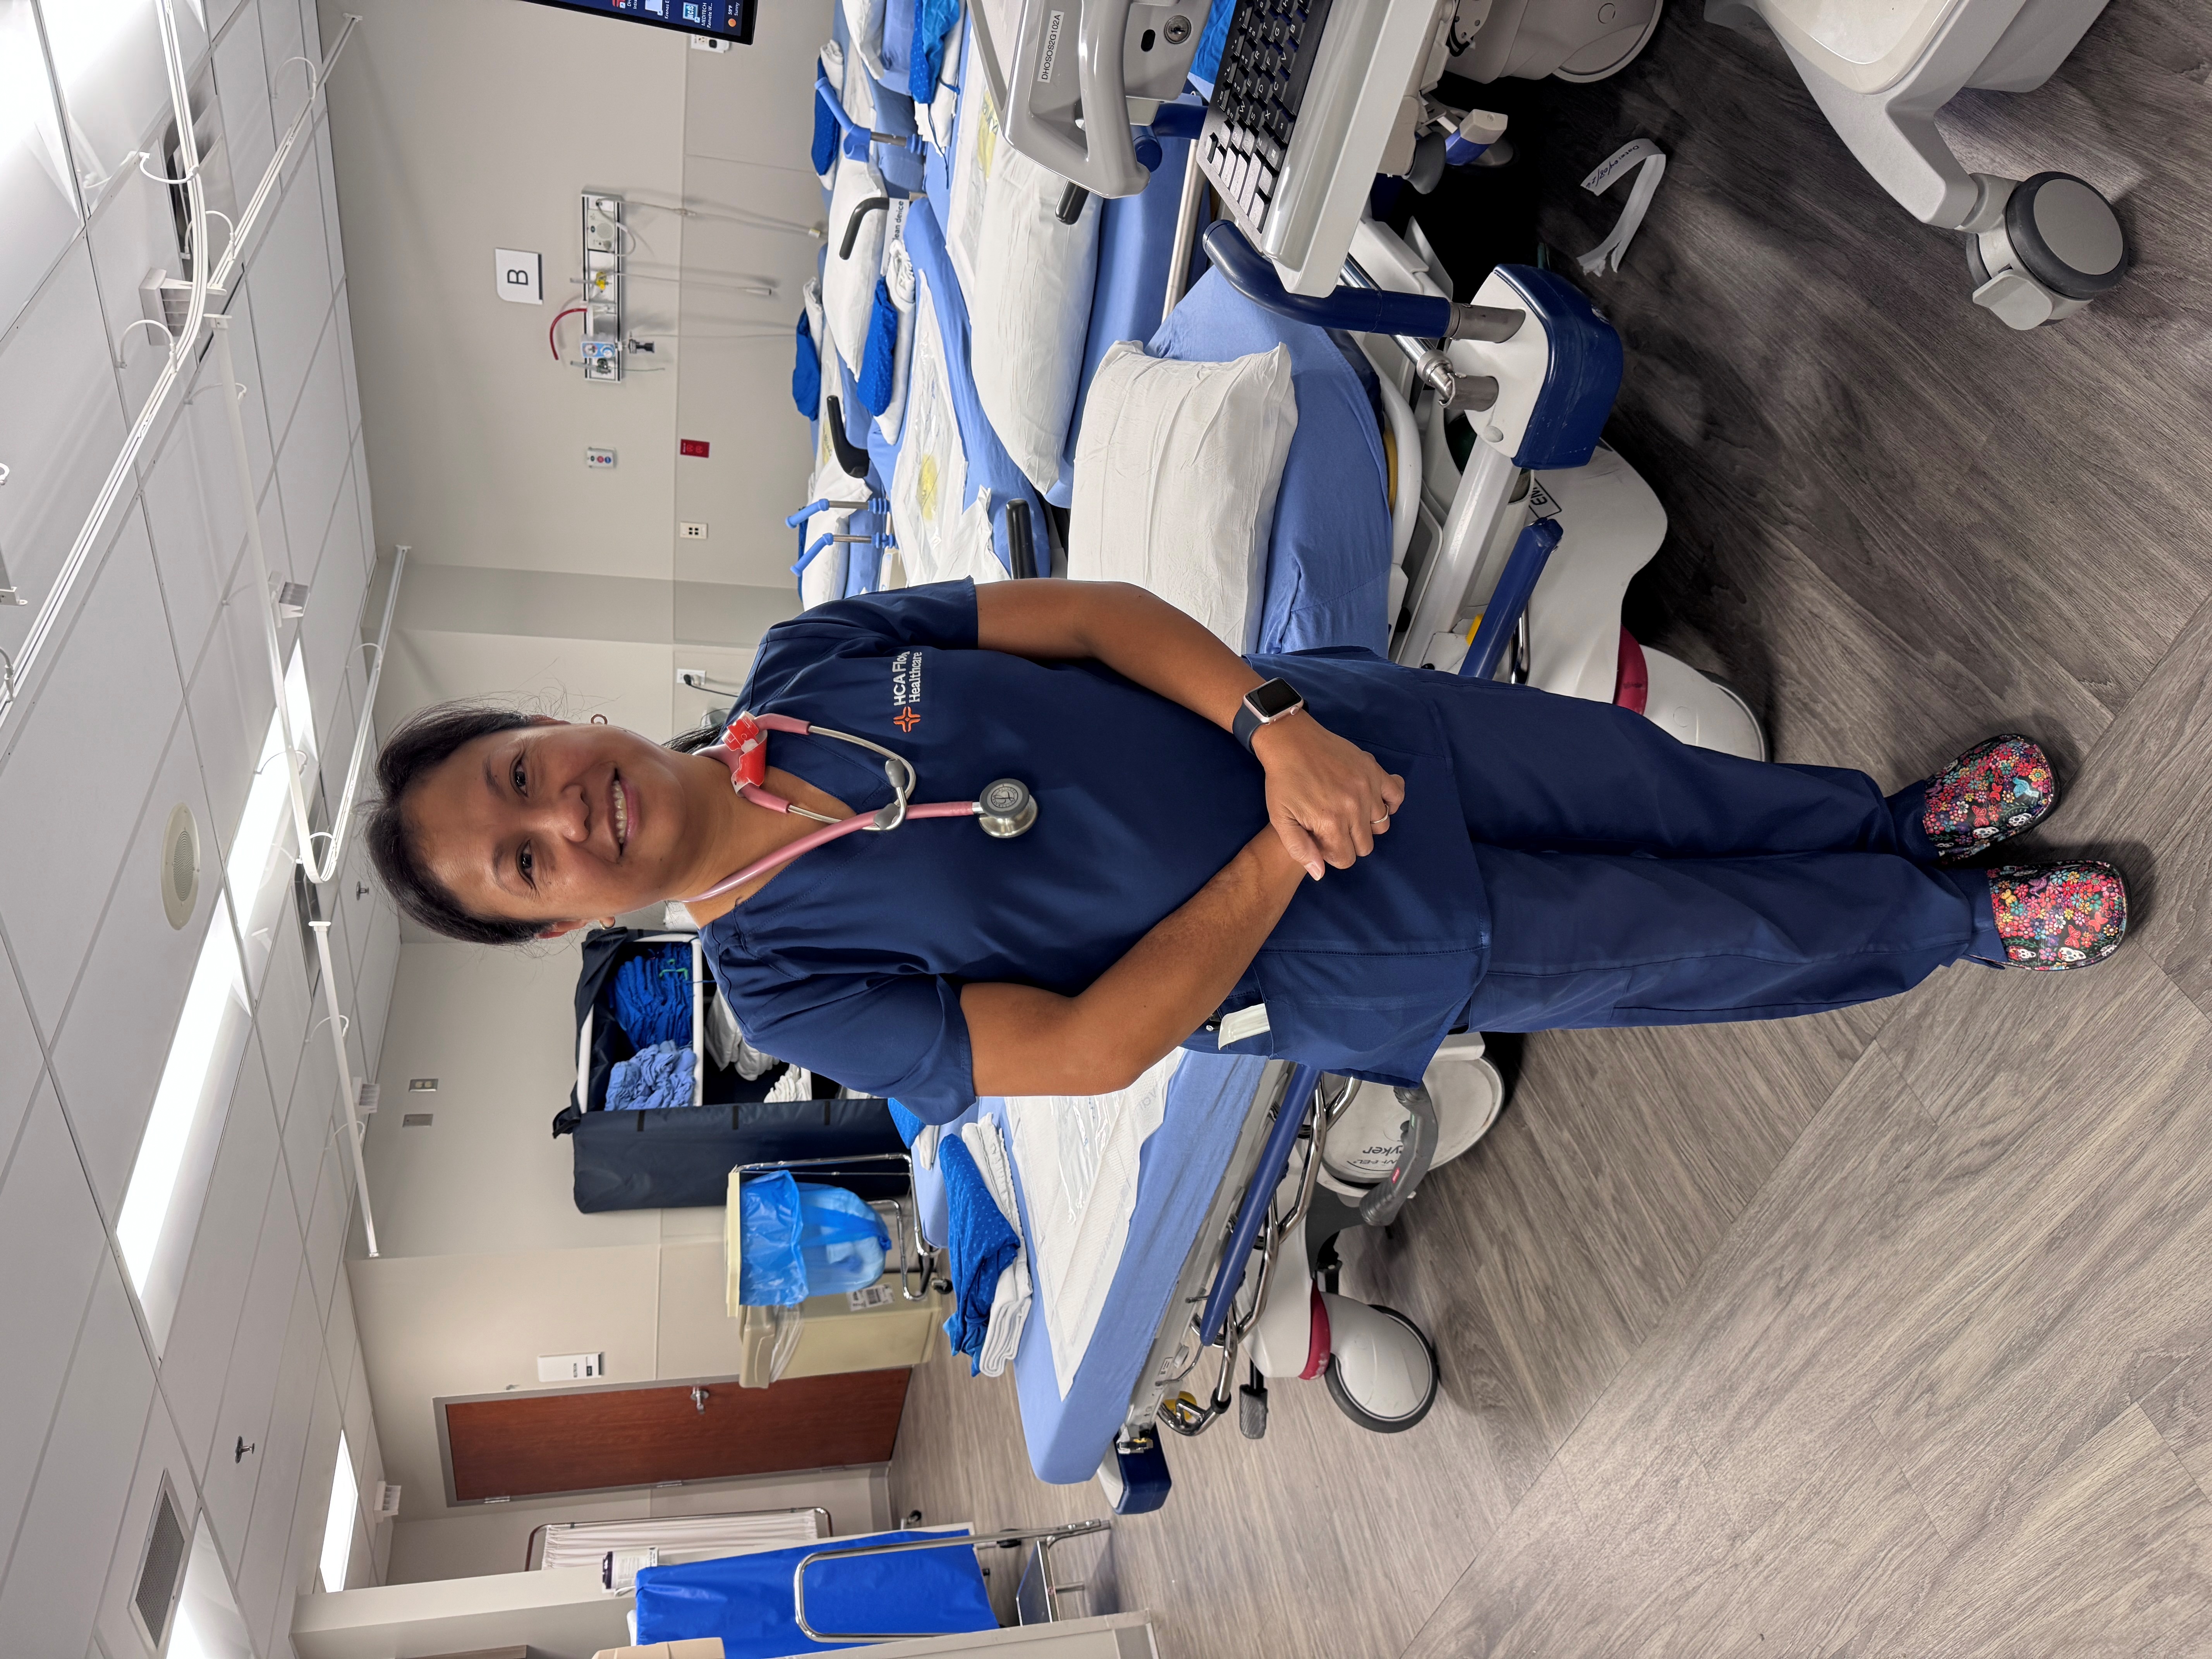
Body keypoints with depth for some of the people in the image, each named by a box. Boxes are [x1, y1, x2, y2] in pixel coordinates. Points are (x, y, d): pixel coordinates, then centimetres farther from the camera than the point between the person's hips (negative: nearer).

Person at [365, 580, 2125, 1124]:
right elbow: (1090, 1047, -18)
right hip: (1370, 958, -3)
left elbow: (1089, 611, -6)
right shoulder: (789, 987, -13)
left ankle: (1905, 816, 45)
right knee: (1731, 947, 9)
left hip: (1339, 725, 3)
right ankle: (1962, 925, 38)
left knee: (1683, 790, 14)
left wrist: (1277, 728, -20)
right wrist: (1281, 860, -19)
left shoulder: (807, 656, -4)